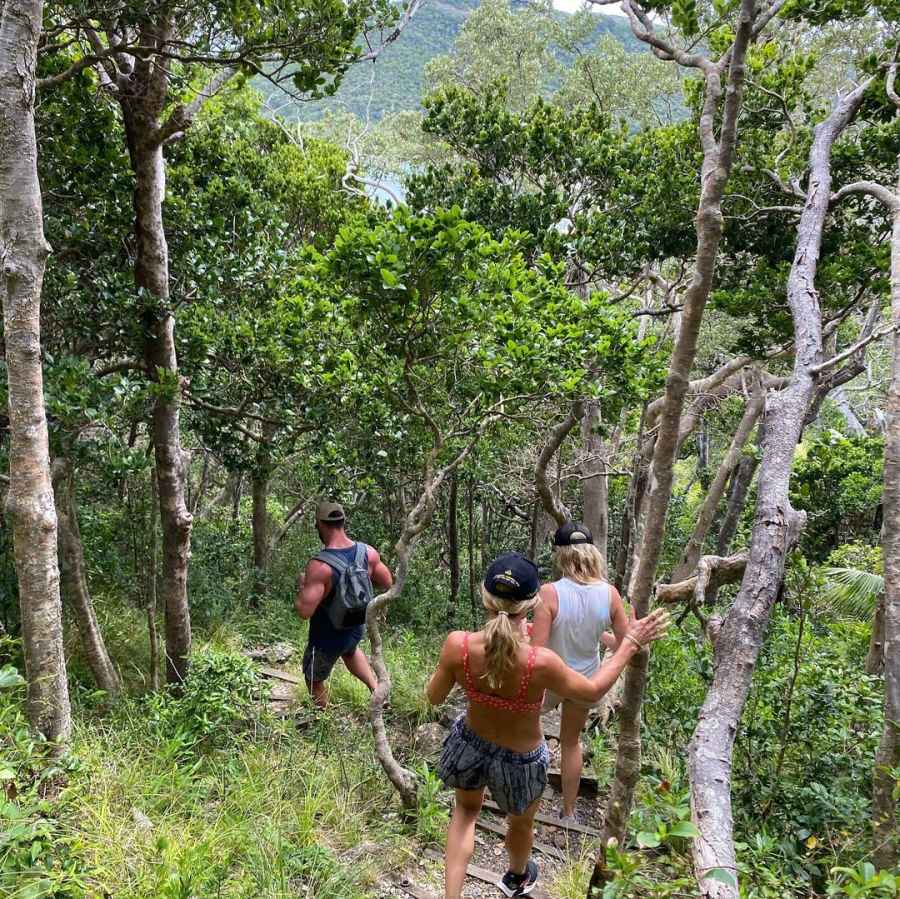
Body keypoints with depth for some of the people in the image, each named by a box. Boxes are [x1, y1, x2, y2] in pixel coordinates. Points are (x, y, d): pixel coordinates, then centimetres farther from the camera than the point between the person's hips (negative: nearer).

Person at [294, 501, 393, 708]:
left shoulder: (319, 566, -33)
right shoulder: (368, 553, -15)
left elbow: (304, 610, -31)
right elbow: (387, 583, -1)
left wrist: (301, 585, -13)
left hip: (327, 639, -5)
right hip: (356, 628, 6)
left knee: (314, 681, 22)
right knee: (349, 650, 39)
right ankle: (377, 689, 30)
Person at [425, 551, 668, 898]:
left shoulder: (457, 645, -31)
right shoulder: (540, 663, -38)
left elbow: (434, 697, -12)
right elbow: (592, 690, -17)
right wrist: (630, 644, -9)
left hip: (470, 744, 2)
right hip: (520, 762, -1)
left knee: (466, 810, 36)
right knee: (522, 821, 34)